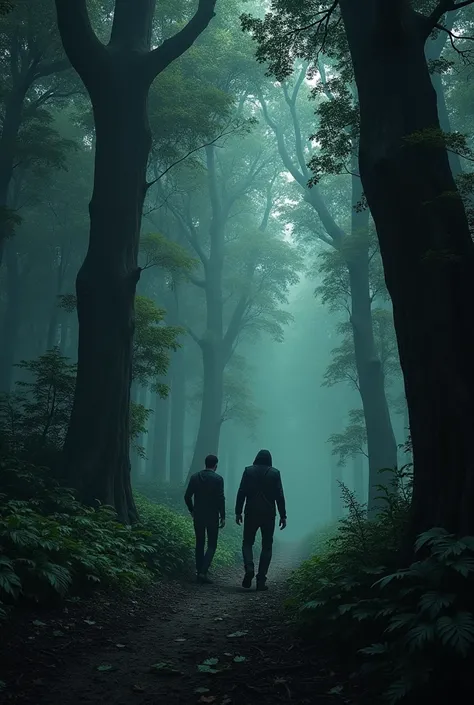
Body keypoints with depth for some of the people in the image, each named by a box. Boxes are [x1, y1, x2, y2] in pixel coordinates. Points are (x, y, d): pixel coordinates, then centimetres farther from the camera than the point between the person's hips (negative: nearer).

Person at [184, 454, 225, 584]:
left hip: (198, 516, 4)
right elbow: (220, 499, -13)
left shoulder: (194, 477, 2)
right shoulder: (218, 479, -9)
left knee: (199, 544, 14)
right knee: (211, 545, 4)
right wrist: (223, 517, -5)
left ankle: (199, 572, 15)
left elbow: (187, 496, 3)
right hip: (212, 516, -4)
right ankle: (203, 572, -11)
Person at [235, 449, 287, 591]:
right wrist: (283, 516, 3)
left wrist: (238, 512, 3)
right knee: (267, 546, 8)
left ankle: (249, 568, -12)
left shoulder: (248, 471, 1)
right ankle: (261, 580, 3)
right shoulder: (275, 473, 0)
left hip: (251, 514, 0)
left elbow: (241, 493, -2)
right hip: (269, 515, 0)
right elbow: (279, 496, -2)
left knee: (247, 542, 13)